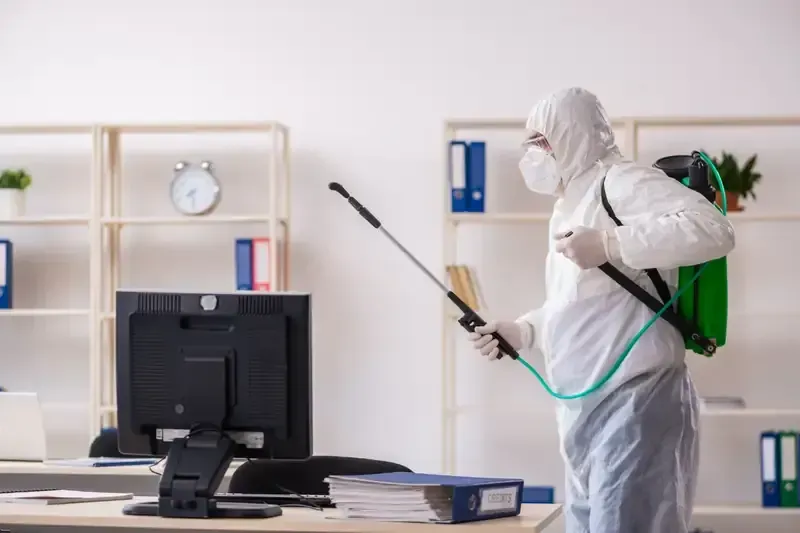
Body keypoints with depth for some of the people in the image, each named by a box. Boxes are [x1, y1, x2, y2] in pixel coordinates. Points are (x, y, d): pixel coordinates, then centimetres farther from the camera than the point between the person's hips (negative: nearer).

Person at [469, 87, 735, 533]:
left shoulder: (620, 182, -10)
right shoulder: (567, 209, 20)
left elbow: (712, 228, -24)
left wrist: (607, 245, -24)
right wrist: (519, 332, 14)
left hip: (634, 404, -10)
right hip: (586, 411, 10)